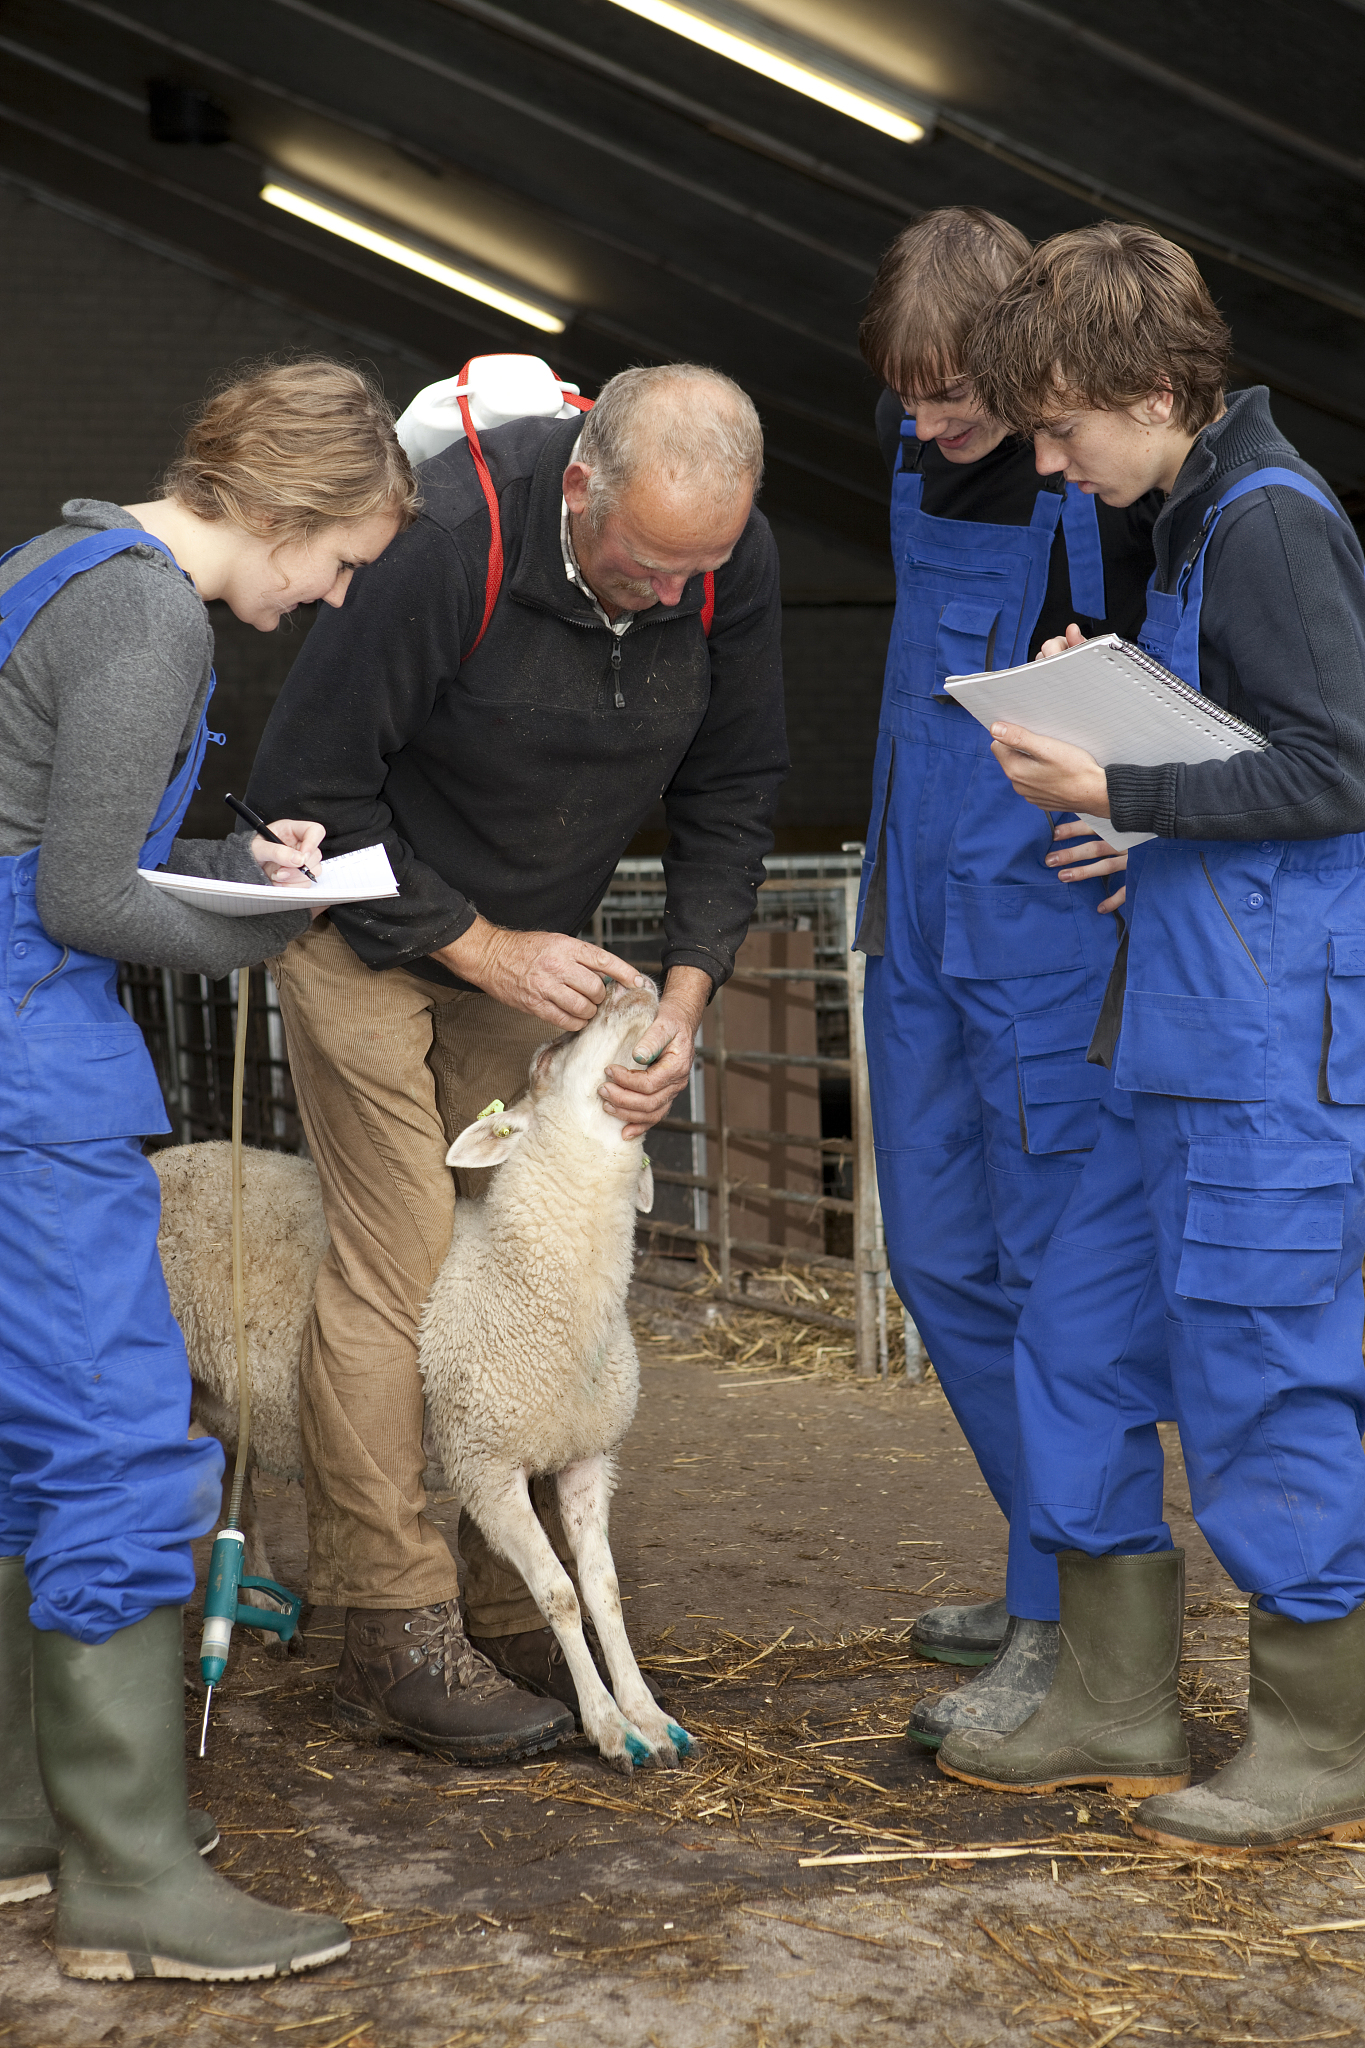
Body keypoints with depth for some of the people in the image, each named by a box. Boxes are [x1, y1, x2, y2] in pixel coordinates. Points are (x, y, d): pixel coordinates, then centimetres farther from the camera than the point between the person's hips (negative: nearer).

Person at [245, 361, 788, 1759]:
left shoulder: (730, 562, -15)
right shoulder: (445, 541, -31)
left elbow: (732, 791, -1)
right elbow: (304, 793, -23)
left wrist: (685, 994, -12)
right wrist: (480, 950, -21)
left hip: (536, 940, 6)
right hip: (365, 924, -5)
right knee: (395, 1263, -11)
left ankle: (521, 1619, 13)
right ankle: (394, 1642, -4)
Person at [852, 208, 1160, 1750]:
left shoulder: (1124, 476, -16)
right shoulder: (917, 444, 6)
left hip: (1056, 923, -8)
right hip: (922, 913, 8)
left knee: (1056, 1270, -4)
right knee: (939, 1256, 13)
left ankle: (1071, 1630, 6)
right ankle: (1059, 1571, 27)